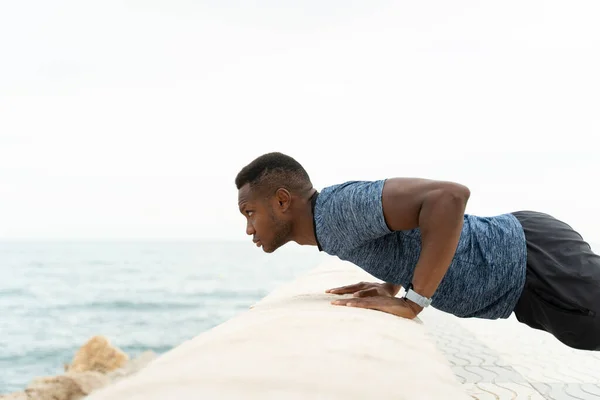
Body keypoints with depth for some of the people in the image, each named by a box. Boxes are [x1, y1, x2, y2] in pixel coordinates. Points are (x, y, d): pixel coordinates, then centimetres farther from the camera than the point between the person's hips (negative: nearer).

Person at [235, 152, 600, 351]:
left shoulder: (336, 205, -23)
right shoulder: (330, 224, 9)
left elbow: (450, 195, -36)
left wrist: (411, 302, -30)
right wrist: (389, 287, 10)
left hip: (536, 262, -9)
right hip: (518, 249, 9)